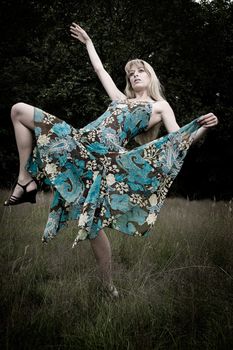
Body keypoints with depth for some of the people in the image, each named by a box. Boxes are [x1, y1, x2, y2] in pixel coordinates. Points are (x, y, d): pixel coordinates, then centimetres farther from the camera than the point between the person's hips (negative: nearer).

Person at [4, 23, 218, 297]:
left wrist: (203, 127, -14)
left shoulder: (160, 106, 14)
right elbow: (100, 70, 41)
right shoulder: (121, 99, 29)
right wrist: (88, 42, 47)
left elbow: (179, 140, 4)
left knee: (92, 225, -10)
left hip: (105, 157, -6)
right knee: (19, 110, 2)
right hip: (79, 142, 6)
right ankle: (26, 180, -2)